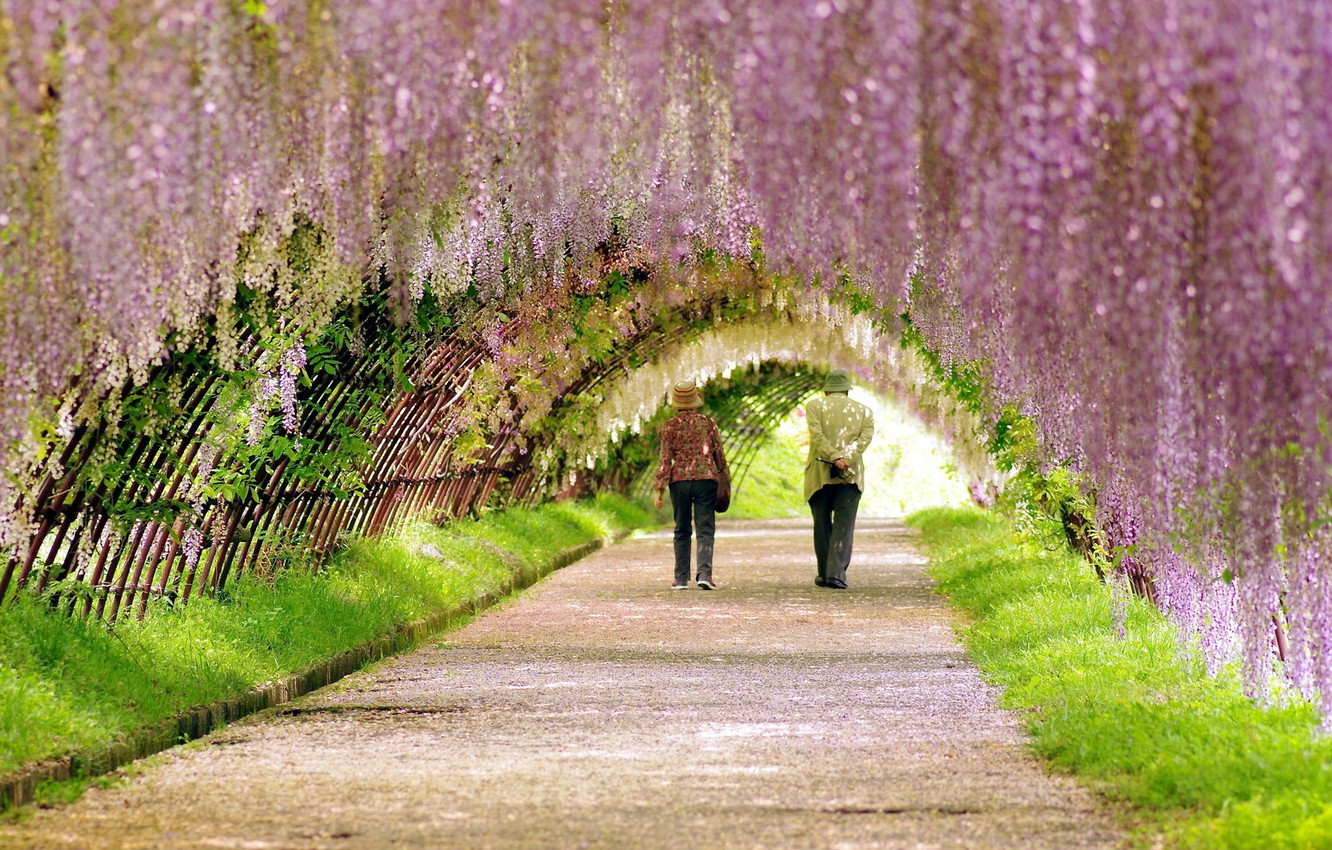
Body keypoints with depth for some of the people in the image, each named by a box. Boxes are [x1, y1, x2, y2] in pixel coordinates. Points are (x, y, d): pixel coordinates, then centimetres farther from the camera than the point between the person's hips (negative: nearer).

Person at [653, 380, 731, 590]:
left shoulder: (670, 426, 1)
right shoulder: (707, 422, 4)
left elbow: (665, 459, -2)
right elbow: (719, 453, 7)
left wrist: (660, 488, 0)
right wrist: (724, 478, 18)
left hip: (679, 480, 0)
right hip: (705, 478, 0)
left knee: (682, 531, 11)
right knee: (705, 529, -1)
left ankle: (681, 578, 11)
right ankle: (704, 573, -18)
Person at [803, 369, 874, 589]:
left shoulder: (815, 406, 6)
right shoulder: (863, 411, 12)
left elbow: (817, 434, -10)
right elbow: (865, 437, -4)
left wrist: (835, 458, -16)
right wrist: (847, 460, -14)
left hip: (819, 474, 0)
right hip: (851, 476, 0)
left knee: (822, 524, 11)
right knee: (844, 525, -2)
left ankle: (824, 574, 16)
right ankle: (837, 573, -15)